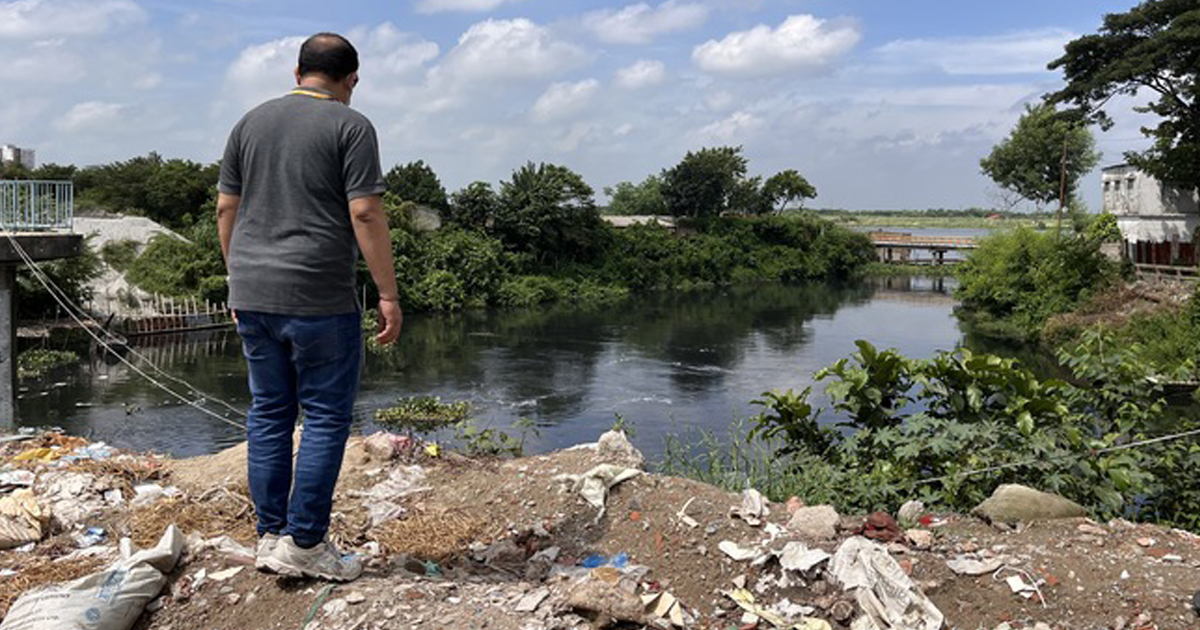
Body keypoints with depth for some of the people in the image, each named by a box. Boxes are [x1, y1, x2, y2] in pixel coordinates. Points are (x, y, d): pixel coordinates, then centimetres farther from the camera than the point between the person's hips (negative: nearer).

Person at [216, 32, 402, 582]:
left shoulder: (250, 122, 13)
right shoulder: (350, 126, -5)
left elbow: (226, 209, 13)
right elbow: (365, 215, -12)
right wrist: (388, 295, -9)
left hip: (251, 295, 6)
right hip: (318, 299, -6)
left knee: (269, 413, 13)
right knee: (326, 416, 3)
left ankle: (270, 537, 18)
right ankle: (305, 543, 5)